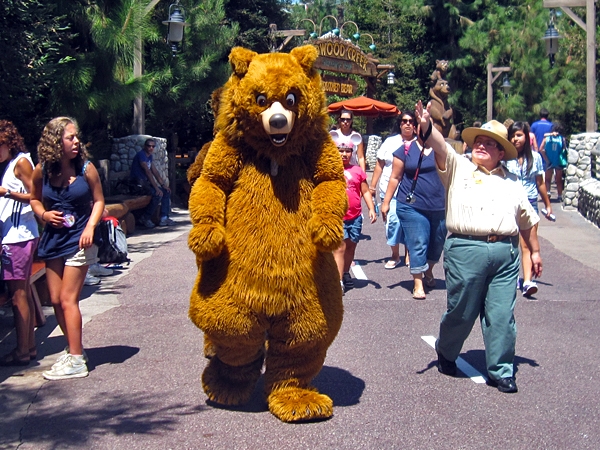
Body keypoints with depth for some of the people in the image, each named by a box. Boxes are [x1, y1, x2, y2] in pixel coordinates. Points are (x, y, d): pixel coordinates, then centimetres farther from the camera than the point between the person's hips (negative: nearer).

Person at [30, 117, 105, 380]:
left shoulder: (86, 168, -8)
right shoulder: (42, 170, -1)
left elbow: (98, 201, 1)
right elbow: (35, 199, 14)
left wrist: (90, 227, -13)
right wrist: (44, 214, -6)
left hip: (78, 240, -4)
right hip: (52, 239, 4)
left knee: (67, 299, -8)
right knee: (56, 300, 8)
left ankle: (76, 361, -3)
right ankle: (73, 349, 25)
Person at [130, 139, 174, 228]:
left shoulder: (149, 156, 15)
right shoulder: (141, 155, -15)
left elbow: (155, 172, 17)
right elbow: (148, 171, -23)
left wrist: (163, 185, 8)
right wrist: (156, 188, -27)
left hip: (146, 182, 10)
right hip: (138, 183, -10)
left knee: (166, 192, 4)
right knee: (158, 194, -27)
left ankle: (164, 218, 0)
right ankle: (145, 218, -15)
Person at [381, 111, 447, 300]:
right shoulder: (406, 149, 2)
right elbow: (395, 177, 4)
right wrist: (386, 202, 1)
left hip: (439, 206, 3)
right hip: (413, 206, -3)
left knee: (437, 242, 14)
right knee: (417, 244, -5)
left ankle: (428, 273, 37)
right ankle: (418, 284, -1)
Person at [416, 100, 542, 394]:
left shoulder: (512, 182, 19)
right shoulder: (458, 168, 8)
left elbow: (527, 220, 26)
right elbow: (439, 147, -11)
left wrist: (535, 251, 25)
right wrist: (426, 127, -29)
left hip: (505, 253, 3)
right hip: (466, 250, -3)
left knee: (502, 316, 2)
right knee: (461, 312, 6)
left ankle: (501, 371, 13)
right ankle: (445, 353, 32)